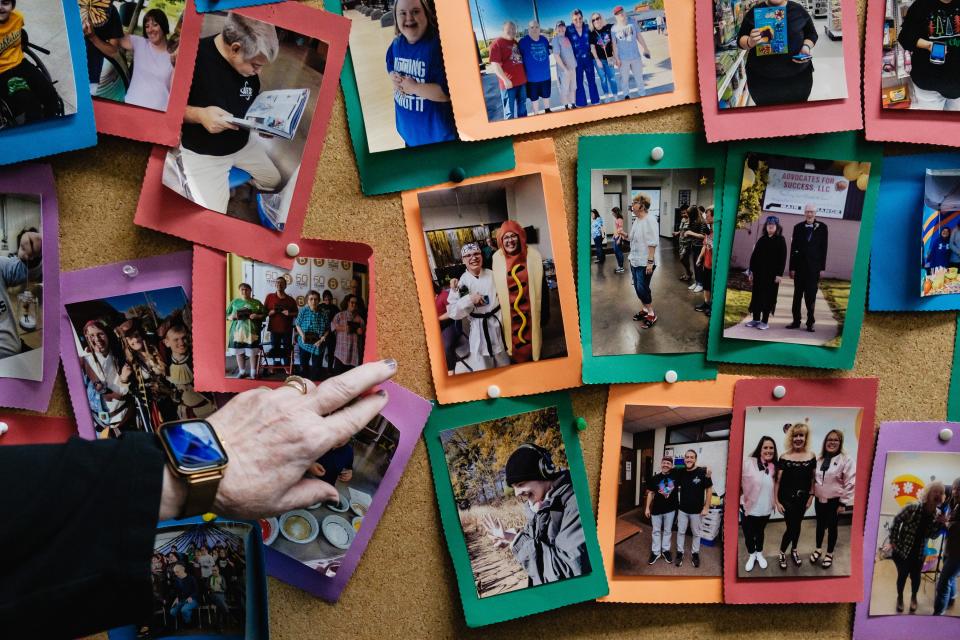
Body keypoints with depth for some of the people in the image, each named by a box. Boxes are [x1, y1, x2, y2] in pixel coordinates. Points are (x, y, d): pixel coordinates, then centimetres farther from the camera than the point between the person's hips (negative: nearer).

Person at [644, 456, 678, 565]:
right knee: (656, 531, 10)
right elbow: (650, 493, 0)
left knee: (667, 531, 13)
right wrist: (647, 508, 0)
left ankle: (666, 550, 28)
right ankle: (655, 552, 20)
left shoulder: (676, 475, -8)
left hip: (670, 509, 0)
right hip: (656, 509, 0)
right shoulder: (654, 478, -6)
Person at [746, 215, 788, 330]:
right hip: (759, 272, 4)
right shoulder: (761, 239, 9)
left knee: (768, 296, 0)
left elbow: (782, 258, -6)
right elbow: (754, 255, 10)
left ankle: (765, 321, 4)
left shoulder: (780, 240, -2)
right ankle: (756, 319, 13)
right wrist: (751, 271, 6)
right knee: (757, 295, 5)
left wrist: (779, 274, -12)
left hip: (772, 273, -4)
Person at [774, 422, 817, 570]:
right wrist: (777, 501, -8)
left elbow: (813, 479, 5)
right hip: (787, 499, -3)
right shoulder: (784, 458, -11)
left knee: (797, 525, 17)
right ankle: (782, 553, 21)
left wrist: (811, 497, 1)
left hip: (802, 499, 3)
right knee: (790, 527, -2)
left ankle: (794, 550, 39)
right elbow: (778, 481, -7)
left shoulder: (811, 457, -3)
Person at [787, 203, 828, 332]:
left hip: (814, 268, -2)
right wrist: (792, 267, -1)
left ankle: (810, 322, 5)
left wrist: (822, 267, -4)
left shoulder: (822, 228, 1)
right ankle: (796, 321, 13)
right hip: (800, 266, 2)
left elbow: (824, 248, 1)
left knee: (811, 296, 0)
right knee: (797, 295, 7)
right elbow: (793, 248, 4)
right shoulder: (798, 227, 5)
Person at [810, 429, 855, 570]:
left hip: (834, 500, -5)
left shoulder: (846, 460, -13)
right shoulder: (819, 459, 5)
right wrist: (811, 494, 11)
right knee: (820, 524, 18)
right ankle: (818, 549, 36)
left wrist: (843, 502, -14)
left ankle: (829, 554, 24)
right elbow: (813, 478, 14)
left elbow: (850, 483, -14)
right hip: (819, 499, 5)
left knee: (832, 526, 9)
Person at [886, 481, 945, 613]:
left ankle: (914, 597, 44)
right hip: (902, 550, -4)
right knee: (902, 576, 12)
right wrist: (892, 540, -9)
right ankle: (900, 597, 39)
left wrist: (939, 524, -17)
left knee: (916, 577, 15)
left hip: (919, 553, 4)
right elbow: (896, 521, -10)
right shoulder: (913, 507, -23)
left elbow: (931, 535, 1)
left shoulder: (937, 514, -7)